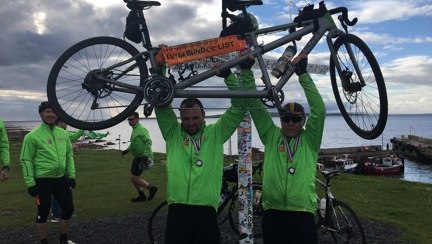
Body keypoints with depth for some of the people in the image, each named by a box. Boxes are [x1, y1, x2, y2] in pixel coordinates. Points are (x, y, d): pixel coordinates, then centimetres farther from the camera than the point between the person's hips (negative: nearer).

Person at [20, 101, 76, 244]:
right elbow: (26, 160, -8)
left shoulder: (64, 133, 7)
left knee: (68, 209, 11)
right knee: (43, 213, 5)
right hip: (43, 180, -5)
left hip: (61, 179, 5)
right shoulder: (32, 136, -9)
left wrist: (71, 176, 9)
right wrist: (30, 183, -11)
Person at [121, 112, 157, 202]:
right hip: (137, 157, 10)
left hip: (143, 157, -10)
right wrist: (127, 150, 17)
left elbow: (148, 142, -23)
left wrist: (145, 156, -28)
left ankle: (152, 188, 5)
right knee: (133, 177, 13)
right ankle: (141, 196, 25)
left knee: (134, 178, -9)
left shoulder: (141, 129, -17)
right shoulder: (134, 129, 14)